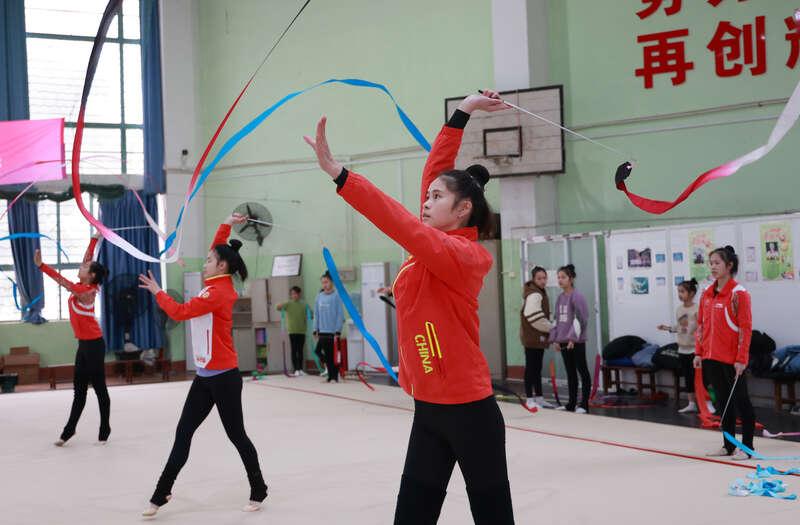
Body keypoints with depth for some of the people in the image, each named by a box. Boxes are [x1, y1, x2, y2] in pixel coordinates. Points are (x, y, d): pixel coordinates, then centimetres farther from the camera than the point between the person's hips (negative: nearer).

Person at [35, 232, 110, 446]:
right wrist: (94, 239, 18)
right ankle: (69, 430, 19)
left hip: (93, 345, -9)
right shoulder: (85, 286, 5)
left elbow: (61, 280, -25)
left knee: (99, 388, 1)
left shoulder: (85, 291, -17)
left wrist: (41, 266, -27)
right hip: (84, 344, 9)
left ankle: (105, 430, 10)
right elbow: (88, 259, 12)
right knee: (79, 389, 13)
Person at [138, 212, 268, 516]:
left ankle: (258, 491, 18)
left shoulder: (219, 293, -17)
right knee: (182, 434, 7)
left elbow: (180, 311, -19)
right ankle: (161, 495, 11)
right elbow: (217, 250, 25)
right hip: (205, 377, 9)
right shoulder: (215, 285, 9)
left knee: (236, 435, 3)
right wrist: (227, 226, 21)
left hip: (223, 378, -9)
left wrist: (157, 291, -6)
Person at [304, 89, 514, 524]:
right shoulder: (435, 245, 7)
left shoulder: (465, 255, -15)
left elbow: (404, 226, -28)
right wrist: (460, 113, 18)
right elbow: (434, 173, 11)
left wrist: (338, 174, -34)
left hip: (468, 411, -8)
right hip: (428, 409, 8)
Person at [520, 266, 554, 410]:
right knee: (531, 368, -5)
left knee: (537, 368, 14)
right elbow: (534, 317, -24)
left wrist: (549, 328, 10)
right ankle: (529, 399, 0)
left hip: (538, 337, 10)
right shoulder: (534, 295, -16)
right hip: (532, 337, -10)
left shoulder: (541, 293, 15)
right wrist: (551, 328, -13)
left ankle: (539, 398, 21)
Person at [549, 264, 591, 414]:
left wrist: (573, 338, -20)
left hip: (576, 341, -8)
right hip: (563, 341, 8)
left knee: (582, 371, 0)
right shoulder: (560, 298, 11)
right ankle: (571, 404, 18)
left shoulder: (577, 296, -12)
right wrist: (555, 339, 9)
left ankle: (584, 404, 2)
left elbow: (581, 319, -17)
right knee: (570, 372, 12)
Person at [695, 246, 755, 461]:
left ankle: (747, 447, 11)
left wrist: (741, 359, -17)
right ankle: (728, 446, 23)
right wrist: (699, 352, 9)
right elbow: (701, 324, 14)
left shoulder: (739, 293, -11)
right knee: (723, 402, 14)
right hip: (712, 358, 7)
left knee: (740, 401, 2)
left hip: (733, 360, -7)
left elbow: (746, 328, -14)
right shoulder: (707, 294, 9)